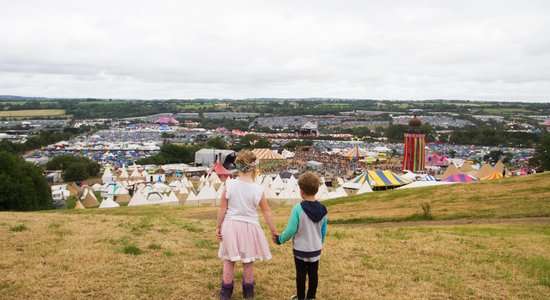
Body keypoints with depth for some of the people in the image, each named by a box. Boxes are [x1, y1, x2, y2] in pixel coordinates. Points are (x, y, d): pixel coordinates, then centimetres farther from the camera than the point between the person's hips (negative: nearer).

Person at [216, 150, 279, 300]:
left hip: (231, 225, 0)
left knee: (229, 260, 17)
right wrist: (274, 231, 6)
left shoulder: (229, 185, -12)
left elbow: (222, 209, -6)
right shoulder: (258, 189, -12)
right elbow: (266, 212, -5)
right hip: (249, 226, 0)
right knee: (248, 261, 17)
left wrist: (218, 226, 6)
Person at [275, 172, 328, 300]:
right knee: (313, 274, 15)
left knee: (301, 274, 10)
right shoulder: (322, 209, -5)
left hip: (301, 249, -4)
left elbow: (290, 230, -18)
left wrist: (279, 239, -1)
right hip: (316, 249, 4)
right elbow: (323, 230, 5)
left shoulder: (298, 209, -22)